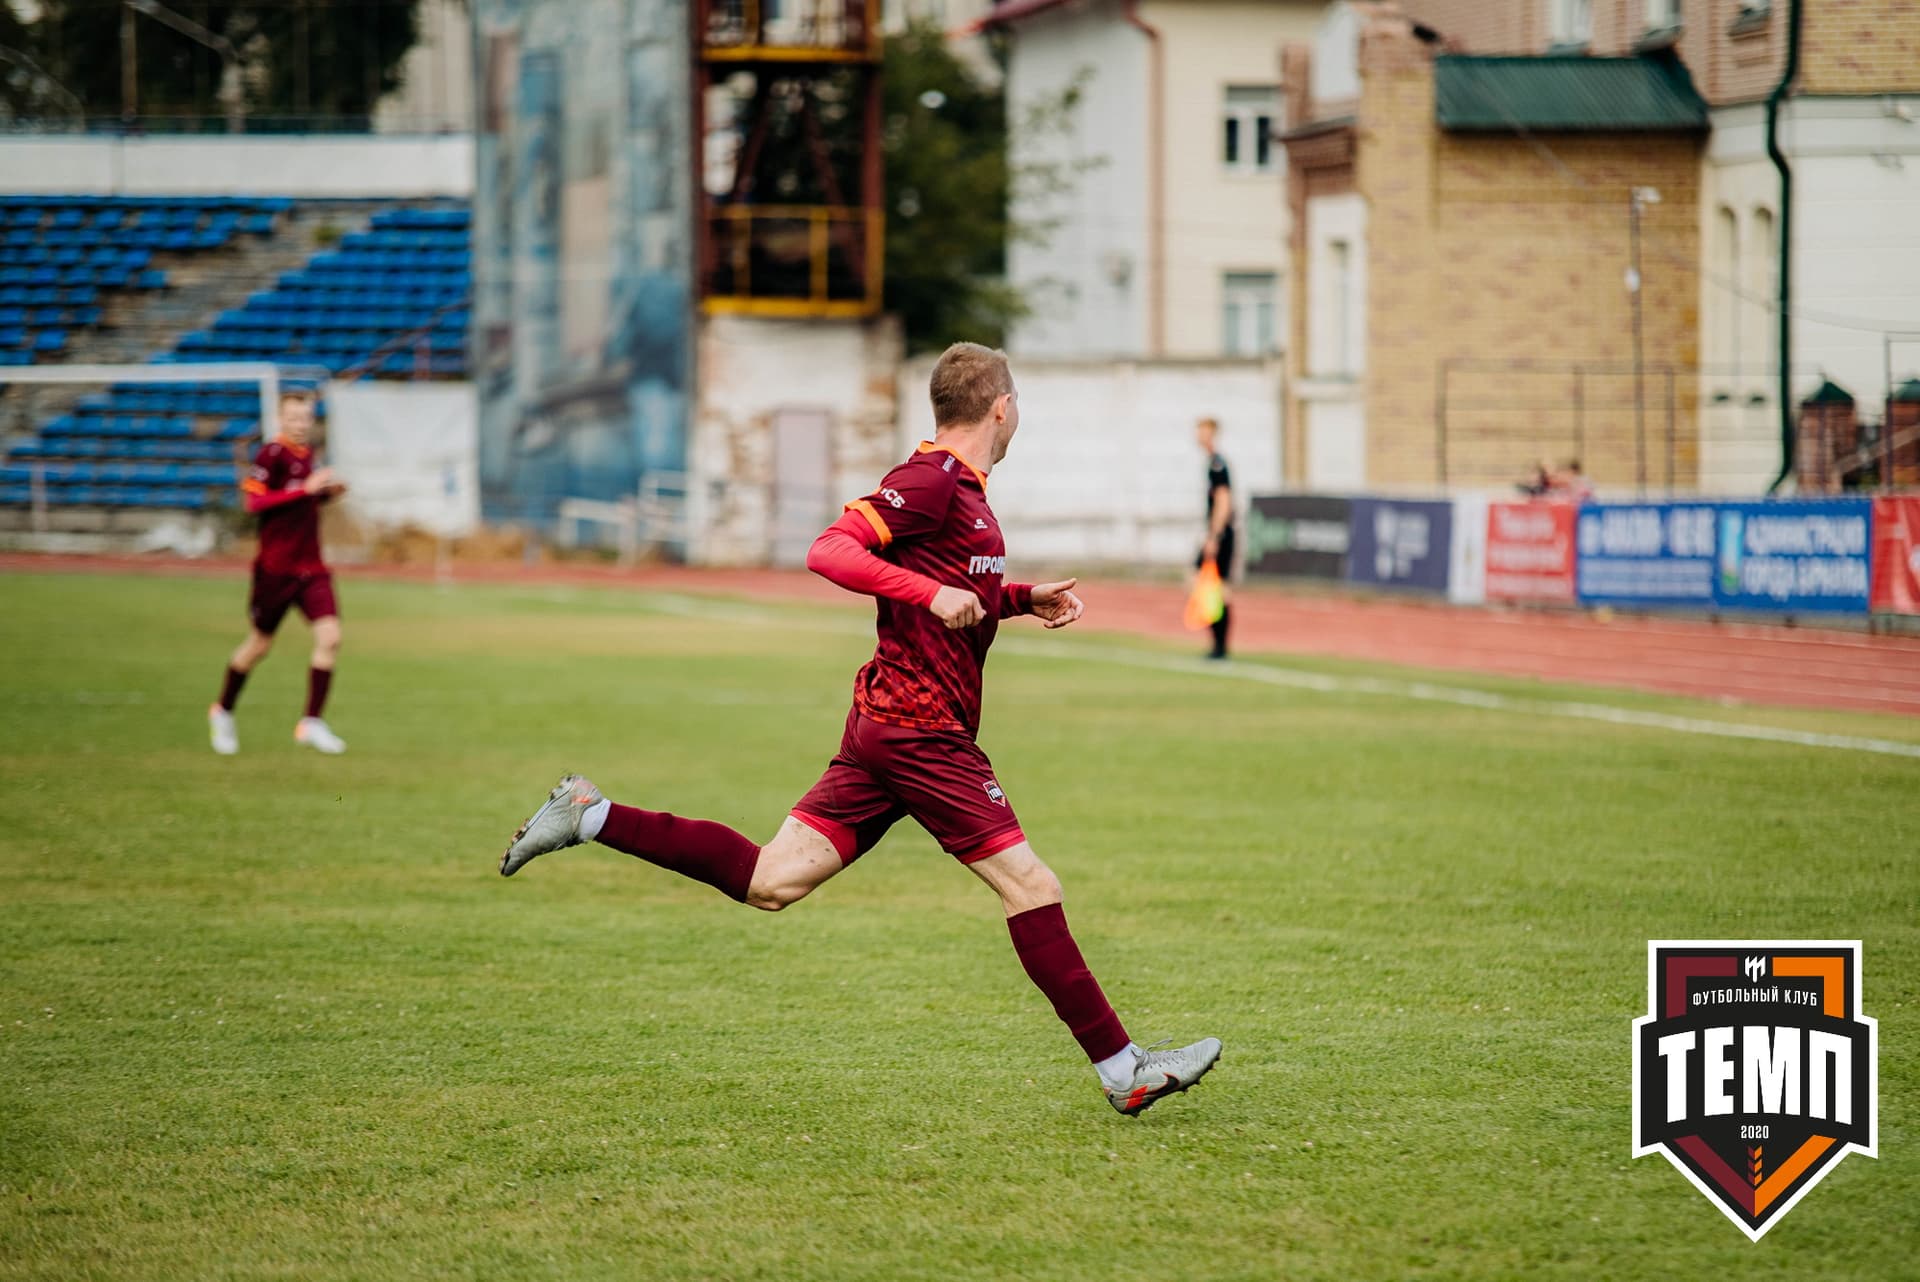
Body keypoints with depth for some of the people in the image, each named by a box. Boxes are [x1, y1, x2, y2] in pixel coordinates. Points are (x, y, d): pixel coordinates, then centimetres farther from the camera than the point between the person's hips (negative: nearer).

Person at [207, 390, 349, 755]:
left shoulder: (307, 452, 11)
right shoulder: (271, 454, -13)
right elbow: (254, 502, -22)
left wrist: (328, 492, 5)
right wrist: (305, 489, -26)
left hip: (311, 567, 6)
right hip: (276, 567, -6)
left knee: (330, 636, -10)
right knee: (259, 644, 8)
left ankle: (311, 722, -4)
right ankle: (223, 712, 31)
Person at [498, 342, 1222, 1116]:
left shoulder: (961, 488, 17)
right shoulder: (931, 482, -12)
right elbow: (829, 552, -23)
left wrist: (1024, 600, 19)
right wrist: (931, 592, -31)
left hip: (885, 726, 10)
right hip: (921, 728, -10)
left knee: (771, 882, 6)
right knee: (1030, 885, -6)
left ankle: (589, 817, 8)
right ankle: (1123, 1070, -3)